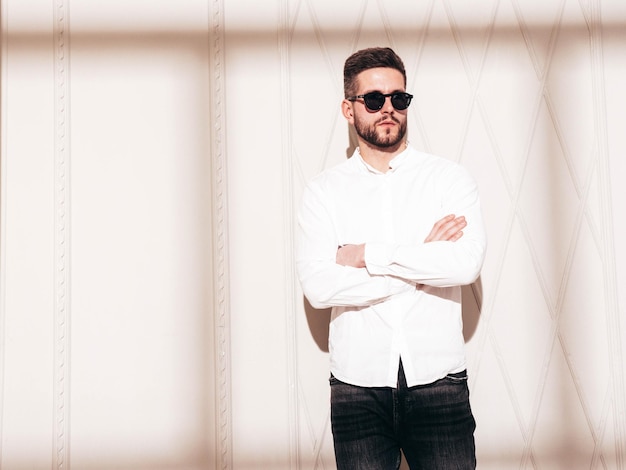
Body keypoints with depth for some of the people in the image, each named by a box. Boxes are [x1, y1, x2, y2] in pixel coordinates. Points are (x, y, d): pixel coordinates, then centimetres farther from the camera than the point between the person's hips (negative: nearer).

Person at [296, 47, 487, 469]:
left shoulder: (450, 178, 2)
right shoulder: (324, 190, 2)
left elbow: (467, 263, -15)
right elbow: (318, 286, -12)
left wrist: (368, 255, -12)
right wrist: (422, 262, -10)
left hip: (438, 383, 0)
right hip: (357, 387, 1)